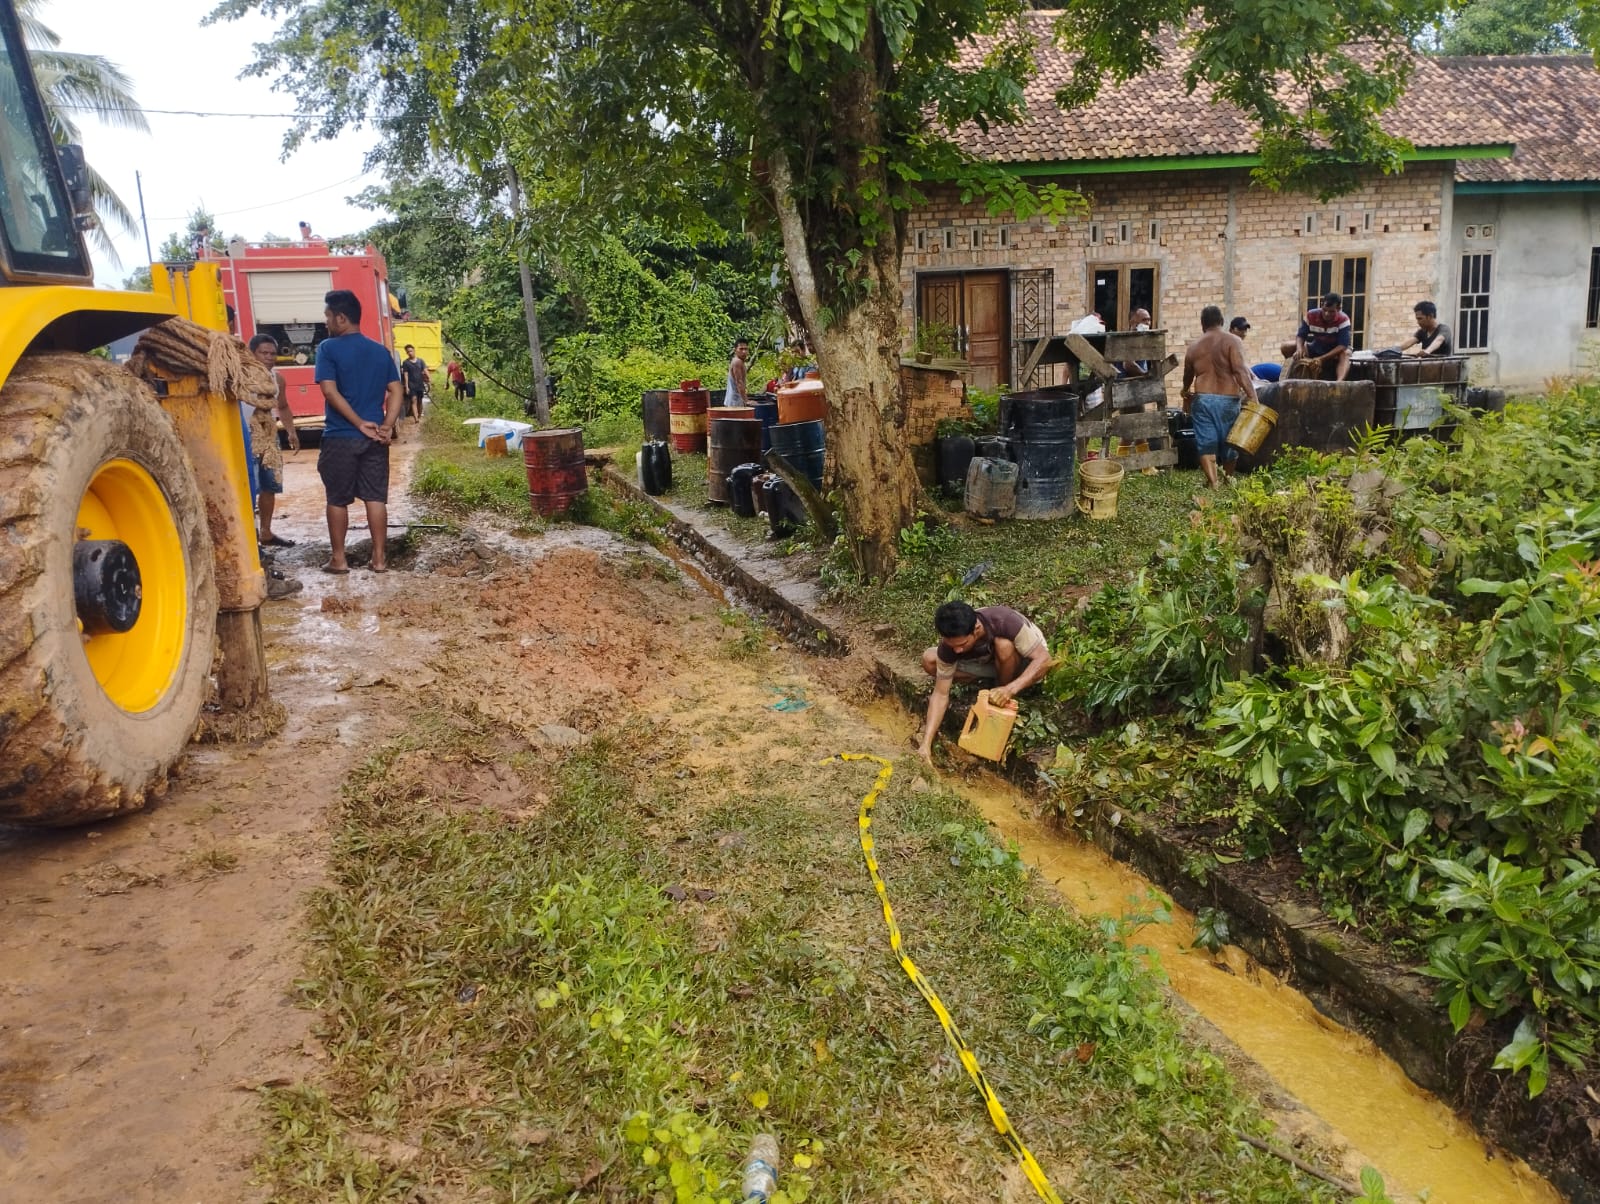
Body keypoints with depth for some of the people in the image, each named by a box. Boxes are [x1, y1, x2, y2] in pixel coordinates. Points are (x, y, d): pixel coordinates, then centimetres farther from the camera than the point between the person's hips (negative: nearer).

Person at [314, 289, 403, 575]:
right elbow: (396, 392, 2)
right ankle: (380, 558, 8)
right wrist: (386, 427, -5)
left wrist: (359, 423, -13)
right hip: (374, 438, 4)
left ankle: (338, 559, 11)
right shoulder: (381, 351, 8)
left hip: (340, 437, -4)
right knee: (376, 497, 6)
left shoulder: (328, 348, -6)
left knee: (338, 500, 7)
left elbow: (330, 391, -15)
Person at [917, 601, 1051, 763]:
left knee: (1003, 645, -39)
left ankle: (1003, 696, -11)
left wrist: (1011, 689, -50)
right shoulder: (950, 644, -28)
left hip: (1027, 661, -3)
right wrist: (926, 744, -32)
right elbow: (941, 694, -24)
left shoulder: (1004, 621, -38)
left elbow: (1044, 659, -36)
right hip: (988, 662, 3)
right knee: (929, 660, -18)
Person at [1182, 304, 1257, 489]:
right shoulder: (1232, 341, -3)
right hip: (1227, 399, -2)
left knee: (1206, 442, 1)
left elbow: (1187, 376, 23)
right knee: (1228, 442, 13)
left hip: (1202, 399, 2)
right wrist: (1253, 396, -16)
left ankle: (1213, 482, -10)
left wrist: (1186, 394, 44)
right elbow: (1240, 371, -16)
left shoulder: (1194, 346, 10)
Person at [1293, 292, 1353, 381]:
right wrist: (1299, 349, -39)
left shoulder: (1343, 320, -26)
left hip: (1335, 352, -3)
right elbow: (1300, 335, -14)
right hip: (1315, 350, 3)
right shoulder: (1311, 316, -18)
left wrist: (1321, 359, -44)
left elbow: (1343, 345, -31)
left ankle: (1340, 382, -60)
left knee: (1345, 353, -39)